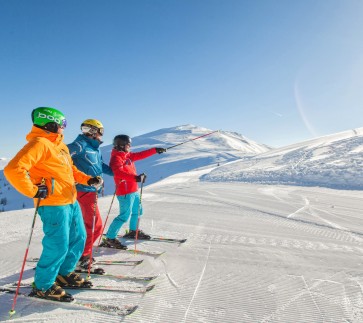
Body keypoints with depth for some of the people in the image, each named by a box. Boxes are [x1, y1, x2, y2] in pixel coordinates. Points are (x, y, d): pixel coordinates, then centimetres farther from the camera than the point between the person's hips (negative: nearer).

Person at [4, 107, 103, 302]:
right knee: (58, 246, -3)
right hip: (53, 204, -10)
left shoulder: (59, 144, 16)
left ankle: (65, 273, 36)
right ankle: (42, 286, 19)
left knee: (78, 239, 17)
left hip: (71, 201, 10)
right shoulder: (39, 143, -14)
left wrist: (88, 179, 11)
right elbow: (13, 170, -23)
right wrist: (33, 191, -19)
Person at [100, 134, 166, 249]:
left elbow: (140, 155, 21)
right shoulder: (116, 158, -16)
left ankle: (134, 231, 43)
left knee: (137, 211, 23)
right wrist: (135, 177, -45)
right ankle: (109, 239, 0)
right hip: (125, 192, -10)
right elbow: (118, 172, -32)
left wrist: (155, 150, 20)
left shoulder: (127, 155, 12)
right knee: (125, 216, -9)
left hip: (133, 190, 10)